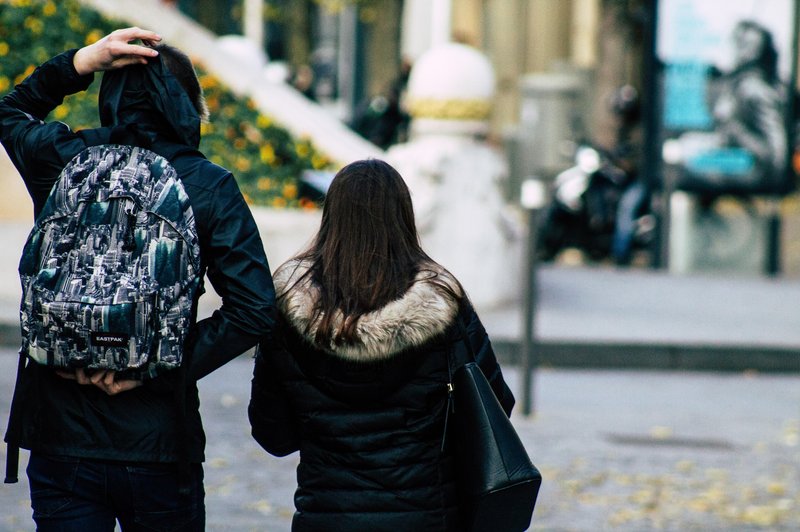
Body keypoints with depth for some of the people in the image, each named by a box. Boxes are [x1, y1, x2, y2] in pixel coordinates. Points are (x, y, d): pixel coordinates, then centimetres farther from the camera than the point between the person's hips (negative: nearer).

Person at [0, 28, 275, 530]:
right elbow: (253, 310, -14)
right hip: (159, 446, -1)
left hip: (60, 436, 2)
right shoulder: (209, 187, -7)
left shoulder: (61, 160, -1)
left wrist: (81, 62, 8)